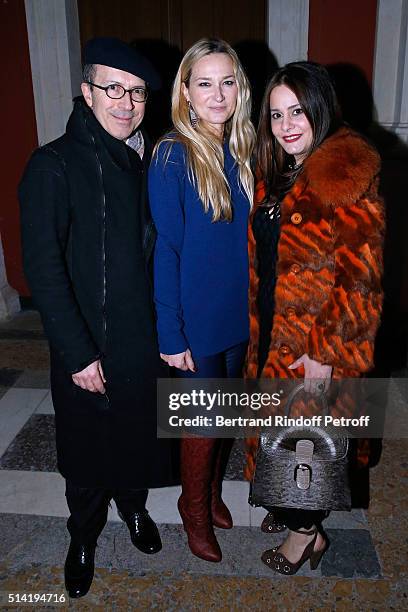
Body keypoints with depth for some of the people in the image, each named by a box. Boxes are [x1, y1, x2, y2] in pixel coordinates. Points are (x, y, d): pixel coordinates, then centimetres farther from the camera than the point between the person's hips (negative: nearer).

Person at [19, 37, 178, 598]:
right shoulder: (53, 167, -13)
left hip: (146, 341, 4)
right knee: (87, 451, 15)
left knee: (138, 435, 21)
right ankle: (84, 537, 42)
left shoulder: (149, 161, 2)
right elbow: (43, 270, -16)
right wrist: (79, 355, -17)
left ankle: (134, 505, 50)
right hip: (89, 350, -4)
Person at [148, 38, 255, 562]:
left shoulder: (240, 151, 4)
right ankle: (195, 510, 36)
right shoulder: (173, 156, -15)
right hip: (196, 320, -6)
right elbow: (164, 250, -16)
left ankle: (213, 491, 45)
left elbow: (248, 234, 10)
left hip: (239, 314, 6)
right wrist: (170, 334, -16)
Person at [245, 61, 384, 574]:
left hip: (315, 340, -7)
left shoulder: (348, 178, -18)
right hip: (272, 329, 7)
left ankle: (306, 531, 34)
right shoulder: (275, 173, 6)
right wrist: (259, 329, 12)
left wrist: (325, 353, -19)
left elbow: (358, 278, -20)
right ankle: (293, 506, 46)